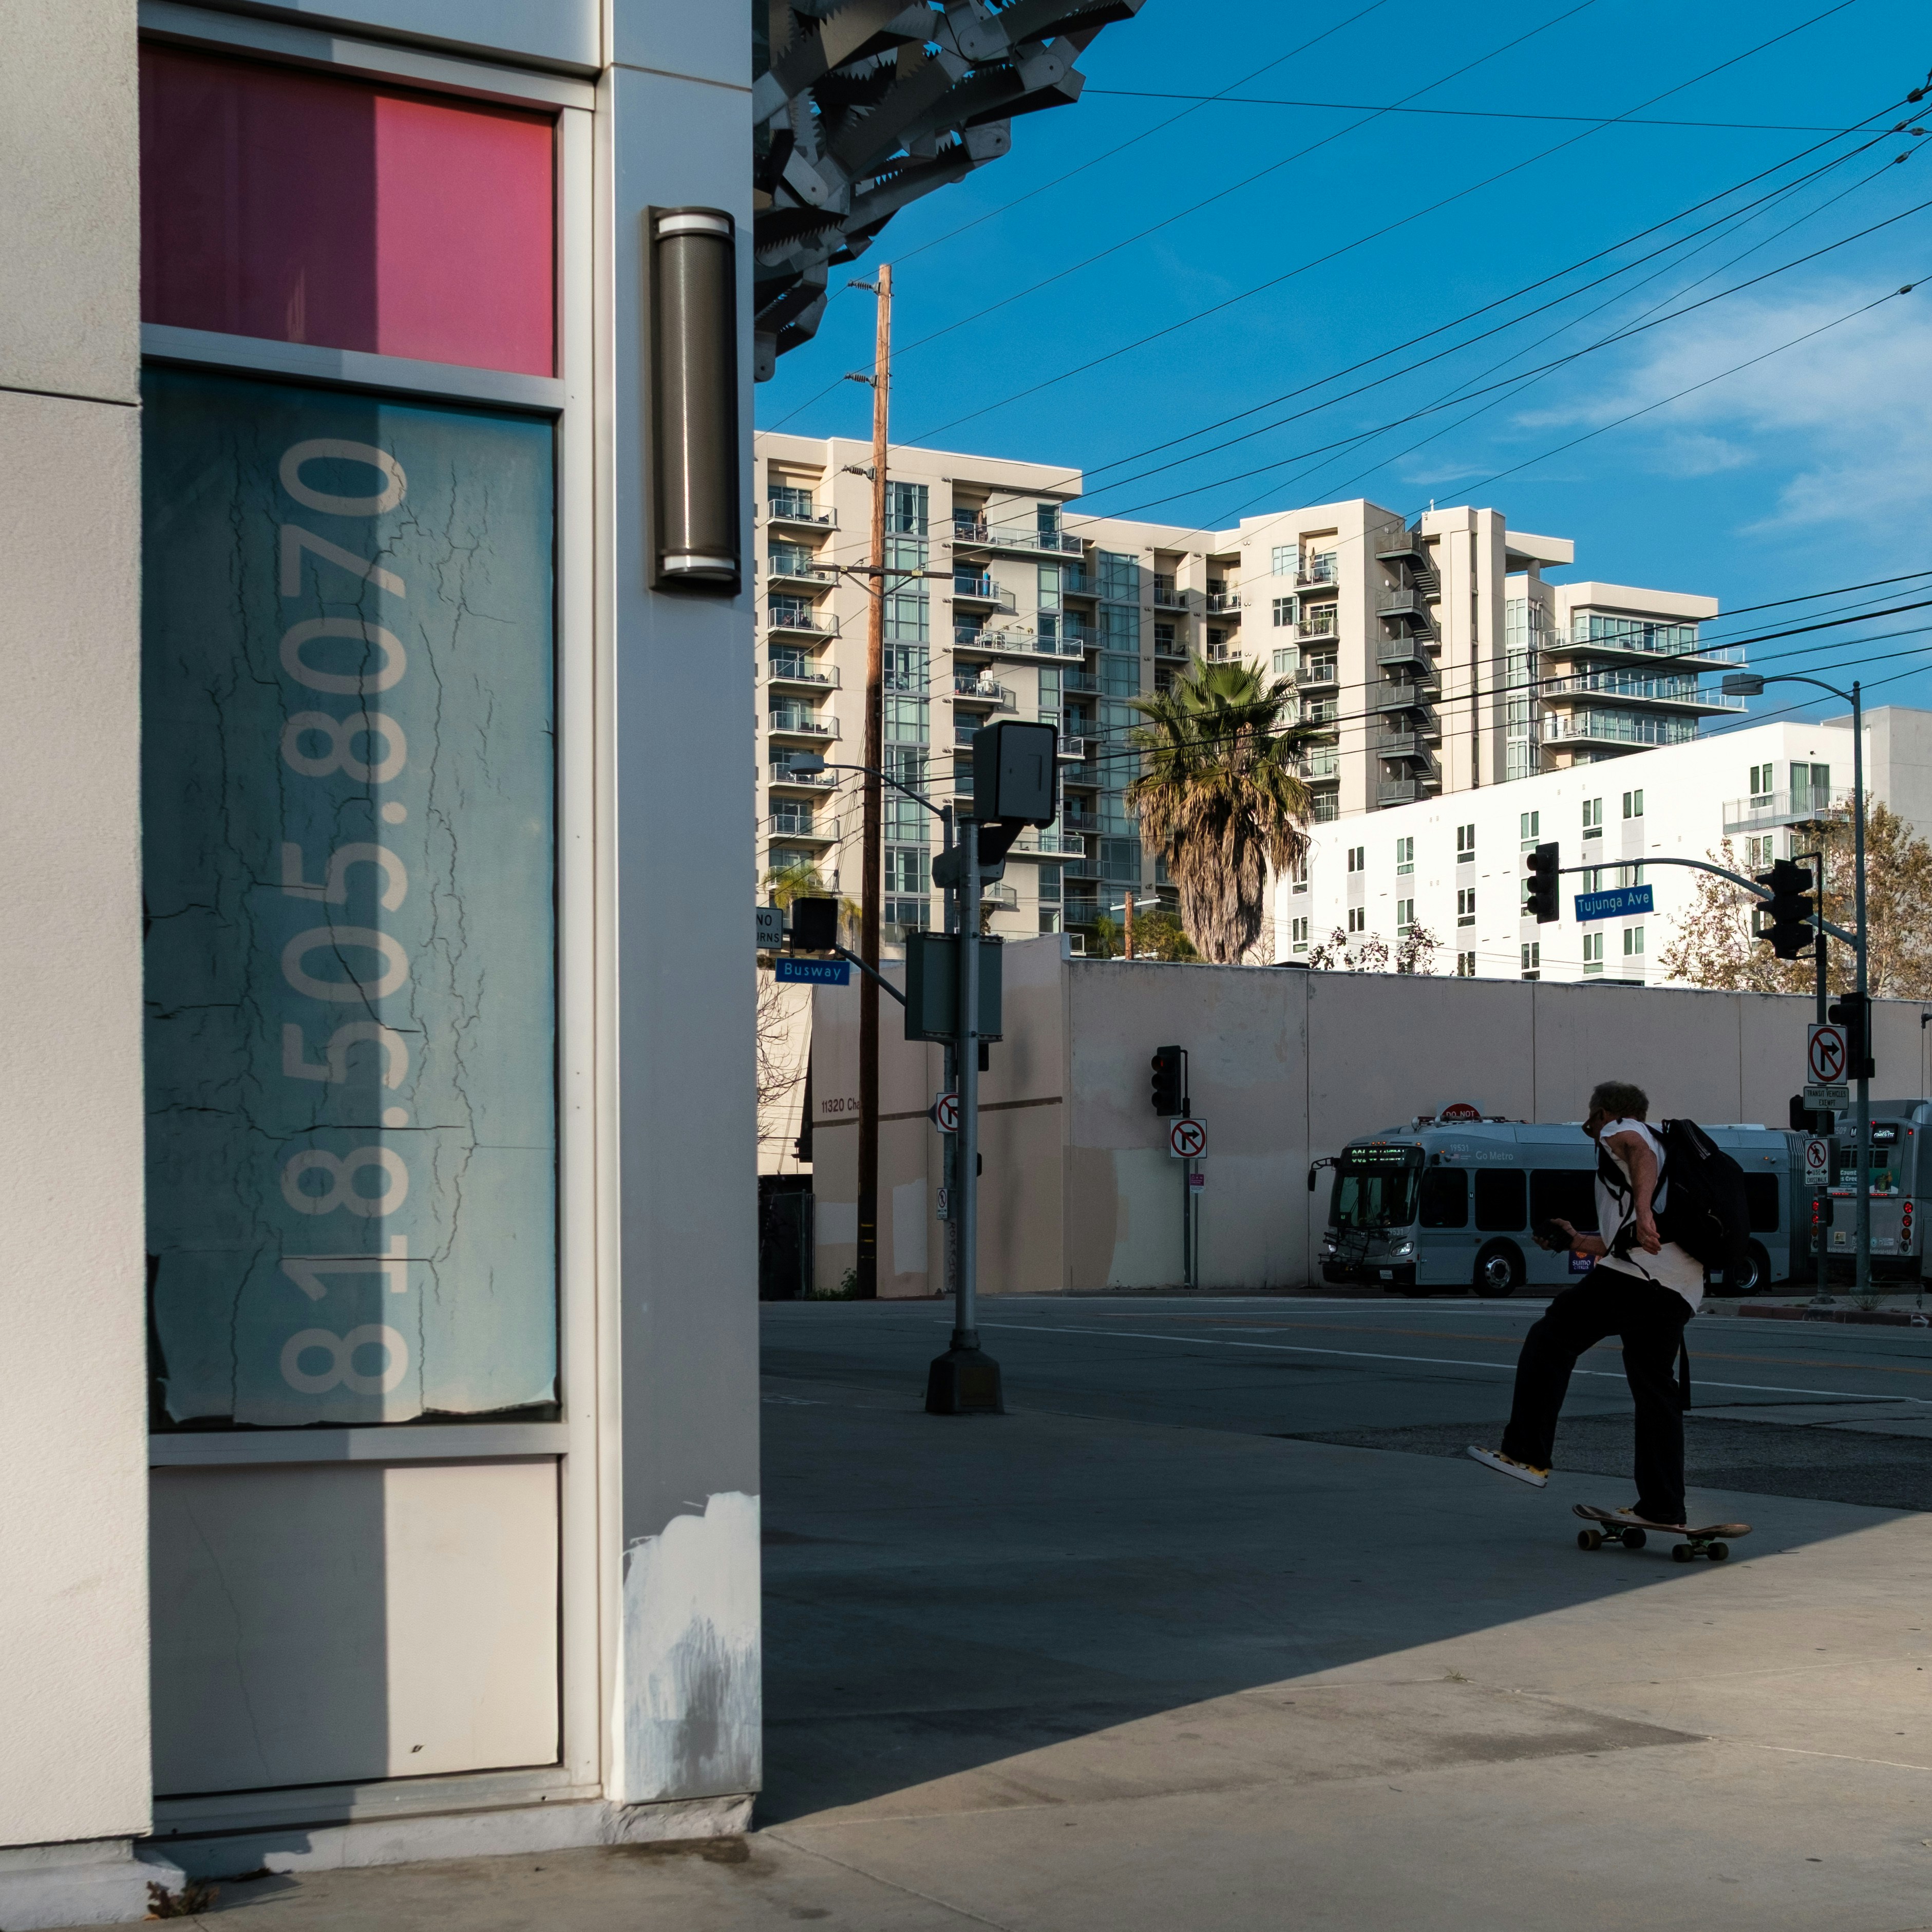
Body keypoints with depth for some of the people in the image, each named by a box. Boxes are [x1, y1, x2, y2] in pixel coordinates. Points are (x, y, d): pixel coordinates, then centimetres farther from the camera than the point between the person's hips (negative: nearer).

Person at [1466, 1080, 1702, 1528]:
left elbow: (1643, 1156, -16)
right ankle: (1663, 1508, 9)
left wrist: (1641, 1213, -33)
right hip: (1679, 1291, 8)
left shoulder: (1621, 1130, 11)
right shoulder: (1652, 1141, 36)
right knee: (1655, 1392, 11)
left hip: (1634, 1274, -8)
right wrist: (1581, 1244, 49)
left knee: (1549, 1340, 0)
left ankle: (1526, 1454, -6)